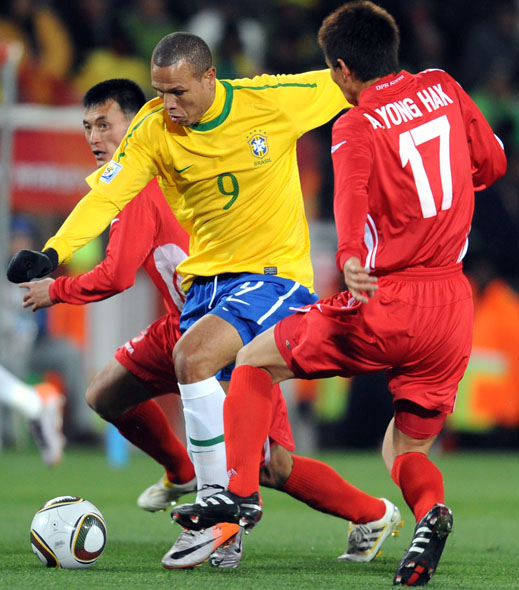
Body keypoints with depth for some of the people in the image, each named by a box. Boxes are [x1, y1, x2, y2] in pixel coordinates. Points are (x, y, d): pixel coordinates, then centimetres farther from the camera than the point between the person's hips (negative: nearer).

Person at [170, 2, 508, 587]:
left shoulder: (357, 125, -4)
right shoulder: (441, 87, 11)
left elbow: (353, 193, -24)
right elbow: (492, 163, 19)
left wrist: (350, 258, -41)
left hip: (385, 304, -5)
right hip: (453, 308, 5)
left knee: (255, 362, 14)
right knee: (406, 447, 16)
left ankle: (241, 491, 0)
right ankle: (429, 508, -19)